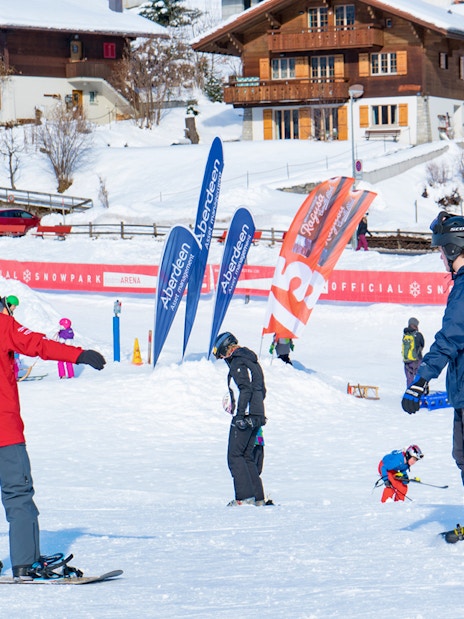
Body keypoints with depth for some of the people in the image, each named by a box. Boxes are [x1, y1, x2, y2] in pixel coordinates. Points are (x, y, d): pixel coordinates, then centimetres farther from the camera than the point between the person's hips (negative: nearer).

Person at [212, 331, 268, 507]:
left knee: (234, 456, -6)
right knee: (247, 456, 13)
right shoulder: (252, 361, 20)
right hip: (257, 416, 10)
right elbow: (262, 390, 23)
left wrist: (240, 414, -23)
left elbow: (245, 389, -21)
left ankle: (245, 496, -13)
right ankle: (258, 497, 8)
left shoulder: (238, 363, -10)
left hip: (245, 416, -10)